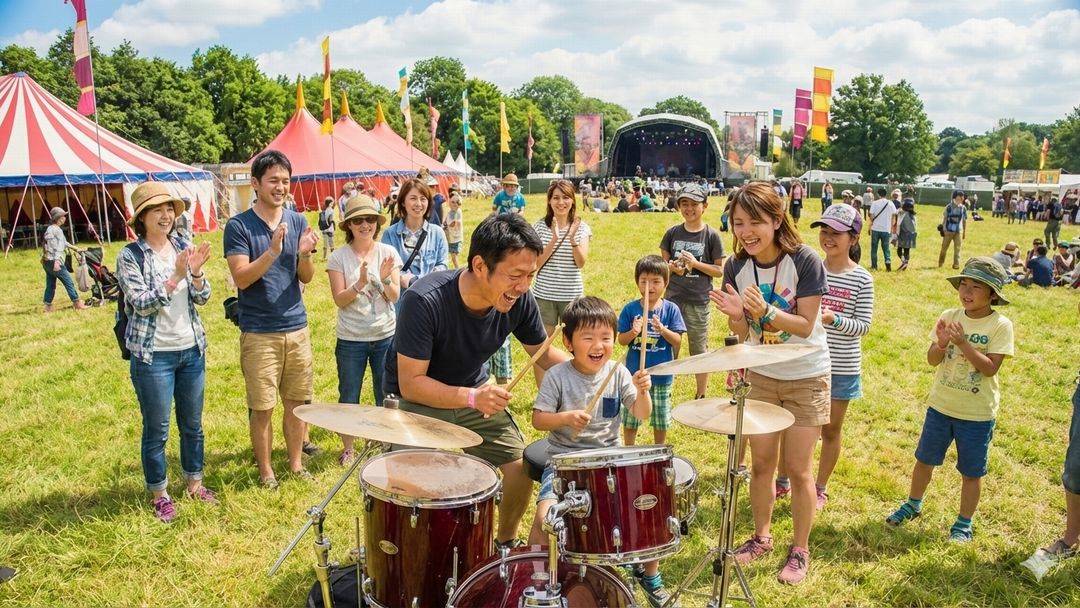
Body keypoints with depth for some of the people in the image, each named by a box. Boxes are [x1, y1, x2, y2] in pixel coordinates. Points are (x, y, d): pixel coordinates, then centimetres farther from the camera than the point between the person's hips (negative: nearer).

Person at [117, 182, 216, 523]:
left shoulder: (183, 248, 4)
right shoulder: (130, 257, -8)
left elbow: (202, 298, 1)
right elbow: (141, 303, -18)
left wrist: (196, 274, -18)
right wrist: (175, 277, -27)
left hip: (191, 350, 4)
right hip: (153, 356, -4)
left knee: (193, 424, 14)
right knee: (156, 429, 7)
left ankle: (194, 483, 31)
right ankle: (159, 494, 23)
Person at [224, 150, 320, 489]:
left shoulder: (298, 222, 6)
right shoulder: (239, 226, -6)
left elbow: (306, 278, 5)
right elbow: (241, 278, -14)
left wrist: (305, 255, -17)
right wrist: (272, 251, -27)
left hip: (297, 328, 4)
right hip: (259, 333, -4)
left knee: (297, 401, 11)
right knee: (262, 407, 4)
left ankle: (296, 463, 26)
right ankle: (265, 470, 20)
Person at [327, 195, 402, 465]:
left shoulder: (388, 252, -2)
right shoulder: (339, 257, -6)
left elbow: (395, 296, -4)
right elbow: (340, 300, -11)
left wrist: (385, 279, -24)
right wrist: (360, 283, -27)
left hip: (386, 336, 1)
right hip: (351, 339, -1)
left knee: (386, 395, 12)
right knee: (349, 397, 10)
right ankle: (347, 449, 27)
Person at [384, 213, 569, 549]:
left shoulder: (519, 300, -19)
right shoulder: (423, 301, -34)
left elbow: (543, 353, -1)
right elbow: (411, 384, -28)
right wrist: (471, 397, -42)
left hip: (475, 389, 5)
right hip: (418, 398, -4)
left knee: (522, 464, -2)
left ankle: (506, 543, 26)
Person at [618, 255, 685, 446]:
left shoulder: (671, 309, -5)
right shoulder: (630, 309, -6)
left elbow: (678, 341, -9)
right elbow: (621, 340, -4)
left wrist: (663, 330, -27)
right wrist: (632, 333, -25)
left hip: (662, 374, 0)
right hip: (634, 374, 0)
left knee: (661, 420, 15)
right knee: (630, 419, 12)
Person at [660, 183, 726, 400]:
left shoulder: (711, 235, -4)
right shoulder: (673, 233, 4)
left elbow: (719, 270, -3)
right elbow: (663, 262, 10)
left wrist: (695, 263, -17)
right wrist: (672, 267, -12)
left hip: (699, 302, -2)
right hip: (673, 299, 3)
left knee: (699, 350, 8)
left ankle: (700, 396, 22)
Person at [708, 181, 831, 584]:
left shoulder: (805, 261, -22)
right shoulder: (736, 266, -10)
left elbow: (805, 326, -21)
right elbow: (743, 333, -6)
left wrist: (765, 311, -38)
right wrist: (736, 315, -28)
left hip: (806, 378, -4)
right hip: (761, 375, 4)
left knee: (798, 468, 3)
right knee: (761, 462, 13)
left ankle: (800, 550, 22)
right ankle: (761, 537, 32)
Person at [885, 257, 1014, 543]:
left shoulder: (1000, 326, -13)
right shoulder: (950, 317, -4)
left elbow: (990, 368, -19)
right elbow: (932, 360, -4)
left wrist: (963, 343, -28)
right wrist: (941, 344, -24)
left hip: (977, 413, -3)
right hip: (940, 405, 3)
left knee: (971, 472, 11)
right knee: (924, 459, 17)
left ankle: (964, 523, 29)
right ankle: (913, 505, 38)